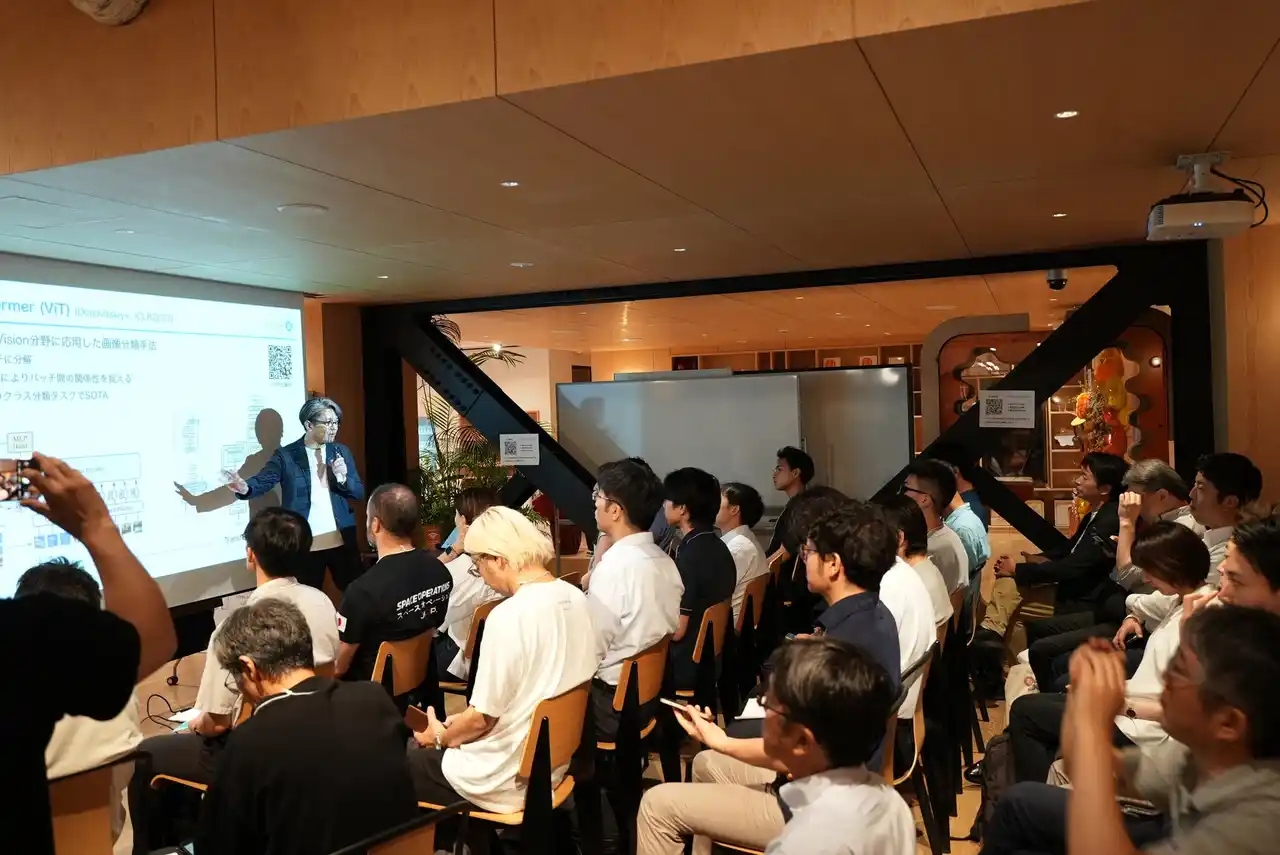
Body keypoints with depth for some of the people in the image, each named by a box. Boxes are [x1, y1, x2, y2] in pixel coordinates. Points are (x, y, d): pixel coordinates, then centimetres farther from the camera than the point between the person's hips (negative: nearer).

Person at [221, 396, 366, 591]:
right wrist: (245, 487, -35)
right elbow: (263, 480, -13)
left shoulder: (342, 452, 7)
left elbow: (359, 493, 7)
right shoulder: (286, 455, -1)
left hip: (342, 541, 3)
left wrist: (342, 478, -13)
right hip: (304, 545, -2)